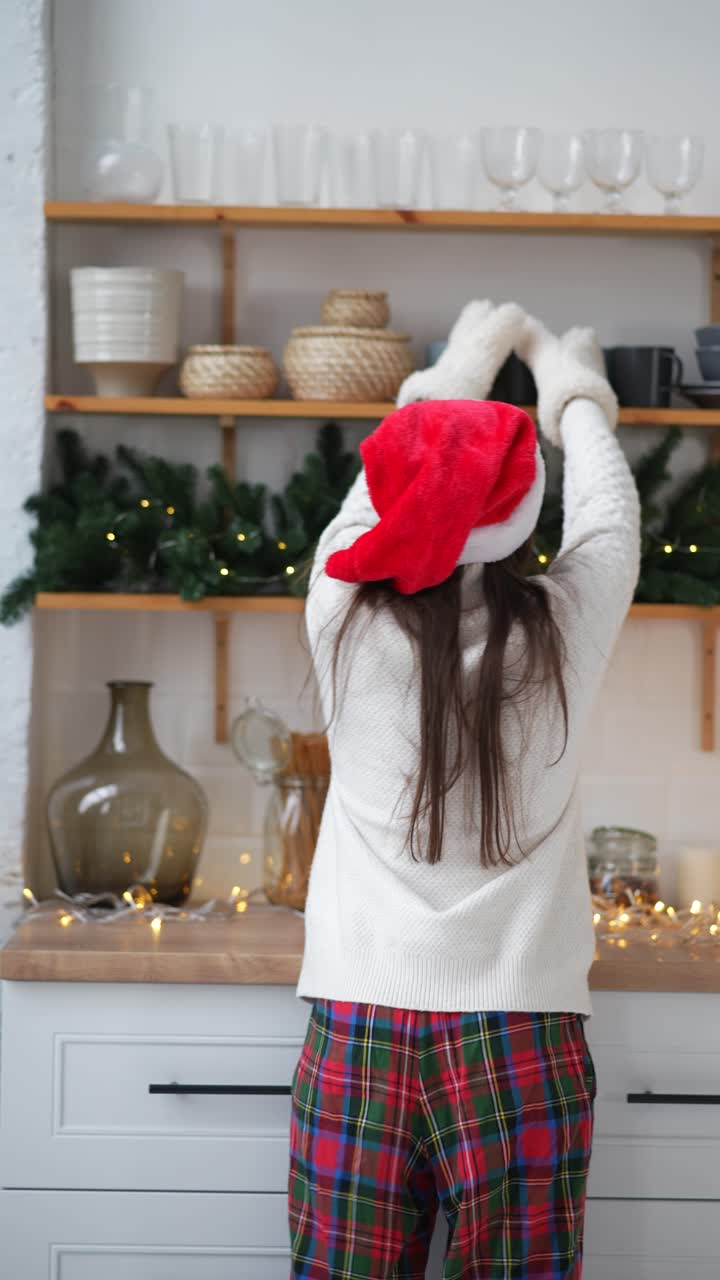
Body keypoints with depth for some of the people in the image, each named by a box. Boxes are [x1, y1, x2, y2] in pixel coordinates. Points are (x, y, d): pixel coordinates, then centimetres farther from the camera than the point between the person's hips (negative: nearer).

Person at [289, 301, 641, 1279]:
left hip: (357, 1030, 1)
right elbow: (608, 516, 15)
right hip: (517, 1039, -1)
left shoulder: (347, 619, -5)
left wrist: (460, 370, 32)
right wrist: (572, 392, 34)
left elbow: (376, 488, 16)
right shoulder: (561, 634, -6)